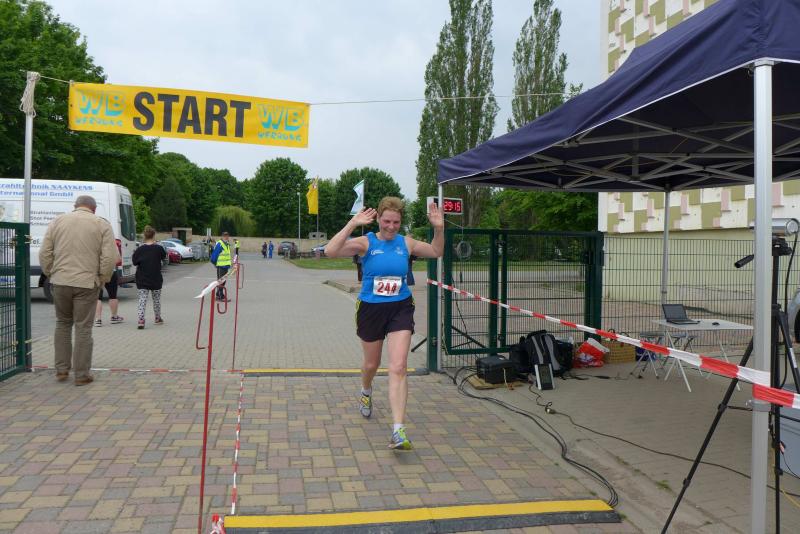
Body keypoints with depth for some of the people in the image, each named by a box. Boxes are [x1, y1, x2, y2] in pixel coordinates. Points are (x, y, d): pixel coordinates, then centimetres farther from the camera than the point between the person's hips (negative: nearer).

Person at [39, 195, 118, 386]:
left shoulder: (57, 221, 8)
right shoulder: (101, 224, 0)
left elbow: (44, 254, 4)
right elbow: (110, 257, -9)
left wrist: (51, 274, 14)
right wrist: (102, 279, 2)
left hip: (60, 282, 3)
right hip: (87, 283, -3)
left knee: (62, 324, 18)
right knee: (83, 328, 3)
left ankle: (61, 370, 20)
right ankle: (81, 375, 6)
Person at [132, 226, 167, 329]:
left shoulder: (140, 249, -7)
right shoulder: (158, 248, -10)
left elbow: (135, 262, 0)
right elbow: (164, 256, 10)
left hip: (142, 280, 0)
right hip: (156, 279, 0)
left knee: (142, 299, -1)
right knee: (156, 299, 16)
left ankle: (141, 320, -17)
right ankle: (158, 318, 30)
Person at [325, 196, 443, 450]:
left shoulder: (406, 243, 1)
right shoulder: (366, 242, -9)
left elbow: (436, 252, 17)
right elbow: (330, 251, -23)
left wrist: (439, 228, -1)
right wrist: (352, 224, -28)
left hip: (401, 308, 1)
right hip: (371, 308, -1)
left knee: (398, 367, -12)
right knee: (372, 364, 19)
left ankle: (398, 431, -12)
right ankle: (366, 393, 56)